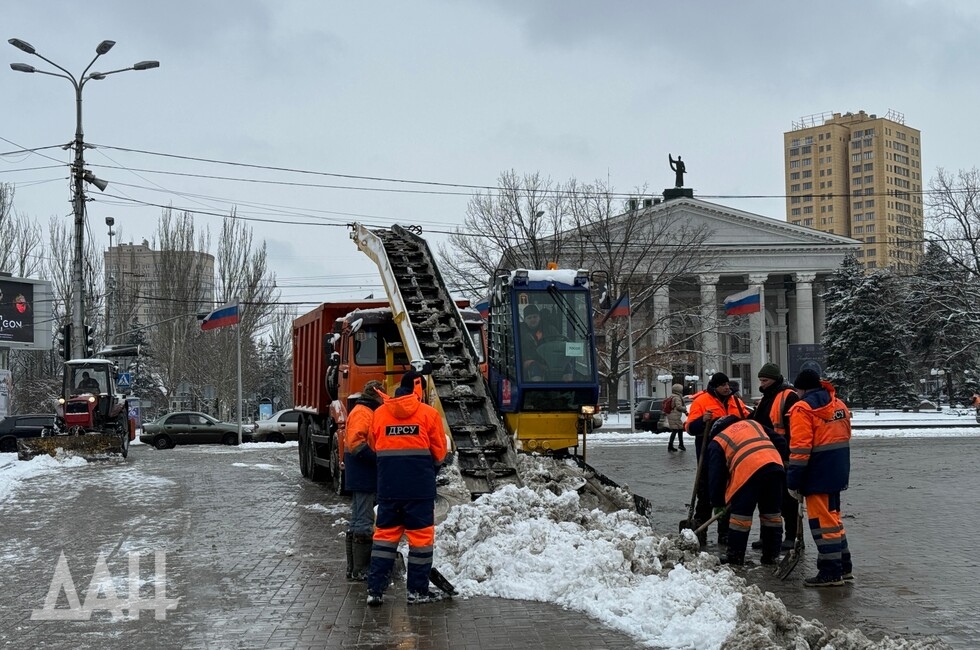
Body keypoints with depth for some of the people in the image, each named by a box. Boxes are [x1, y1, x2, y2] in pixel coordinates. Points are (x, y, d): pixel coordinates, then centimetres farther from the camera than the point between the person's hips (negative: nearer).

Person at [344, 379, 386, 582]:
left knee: (357, 522, 14)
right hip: (363, 477, -11)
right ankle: (360, 570, -6)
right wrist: (379, 458, -24)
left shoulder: (365, 411, 20)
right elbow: (356, 443, -24)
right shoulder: (363, 413, -13)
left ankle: (354, 568, 21)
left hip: (360, 478, 11)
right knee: (364, 523, -8)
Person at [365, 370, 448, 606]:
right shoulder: (428, 414, -4)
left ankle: (375, 590, 5)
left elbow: (375, 447, 13)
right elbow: (439, 453, 3)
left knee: (385, 535, 10)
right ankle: (418, 590, 9)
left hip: (388, 486, 3)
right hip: (420, 487, -3)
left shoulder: (379, 413, 5)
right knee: (421, 537, 5)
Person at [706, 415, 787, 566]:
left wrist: (717, 503, 25)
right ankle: (771, 555, 23)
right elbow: (780, 442, 24)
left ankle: (735, 557, 11)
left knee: (740, 514, 6)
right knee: (771, 513, 16)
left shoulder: (716, 442, 21)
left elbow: (715, 475, 16)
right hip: (775, 466, 5)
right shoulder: (752, 423, 33)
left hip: (749, 470, -4)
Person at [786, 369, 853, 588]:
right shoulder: (839, 405, 13)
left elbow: (800, 449, -17)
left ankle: (830, 573, 1)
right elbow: (845, 437, 17)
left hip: (818, 475, -8)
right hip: (838, 472, 8)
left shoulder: (803, 409, -13)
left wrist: (793, 482, -13)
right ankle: (843, 567, 24)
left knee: (823, 521, -2)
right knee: (833, 518, 19)